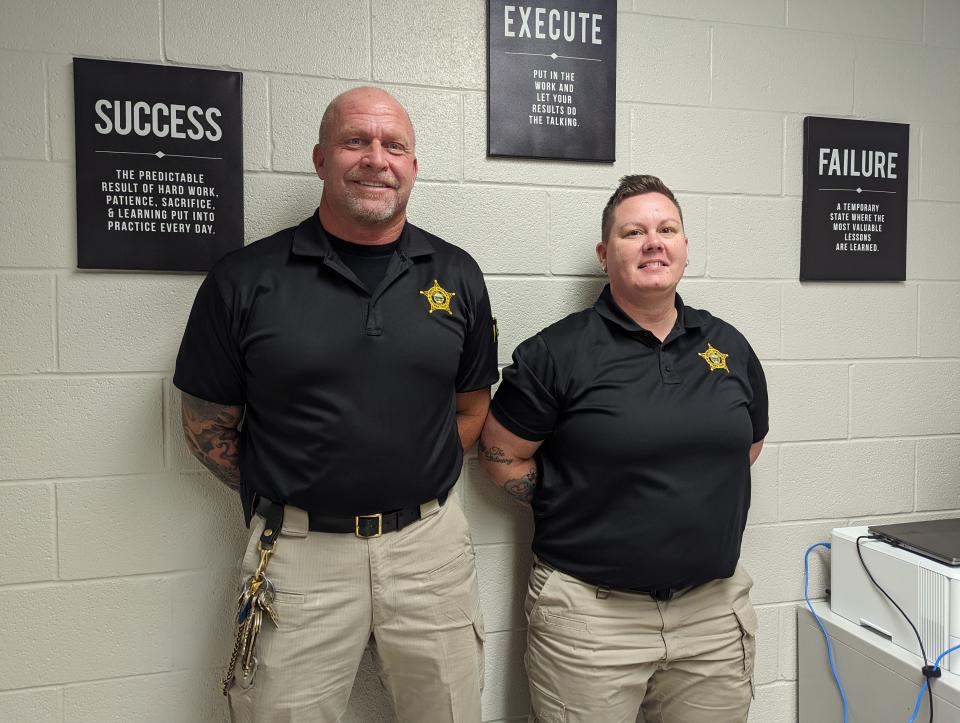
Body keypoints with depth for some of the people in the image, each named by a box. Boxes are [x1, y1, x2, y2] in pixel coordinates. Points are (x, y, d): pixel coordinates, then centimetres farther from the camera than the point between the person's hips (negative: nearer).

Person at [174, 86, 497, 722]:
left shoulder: (456, 276, 2)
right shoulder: (245, 279, -4)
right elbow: (209, 425, 3)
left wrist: (415, 487, 5)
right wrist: (284, 499, 0)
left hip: (430, 544, 2)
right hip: (298, 552, -1)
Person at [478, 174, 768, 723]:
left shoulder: (729, 346, 6)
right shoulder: (558, 352, -9)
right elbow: (502, 454, -3)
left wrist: (695, 504, 9)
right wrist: (570, 509, -4)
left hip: (716, 607, 5)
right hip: (591, 611, -4)